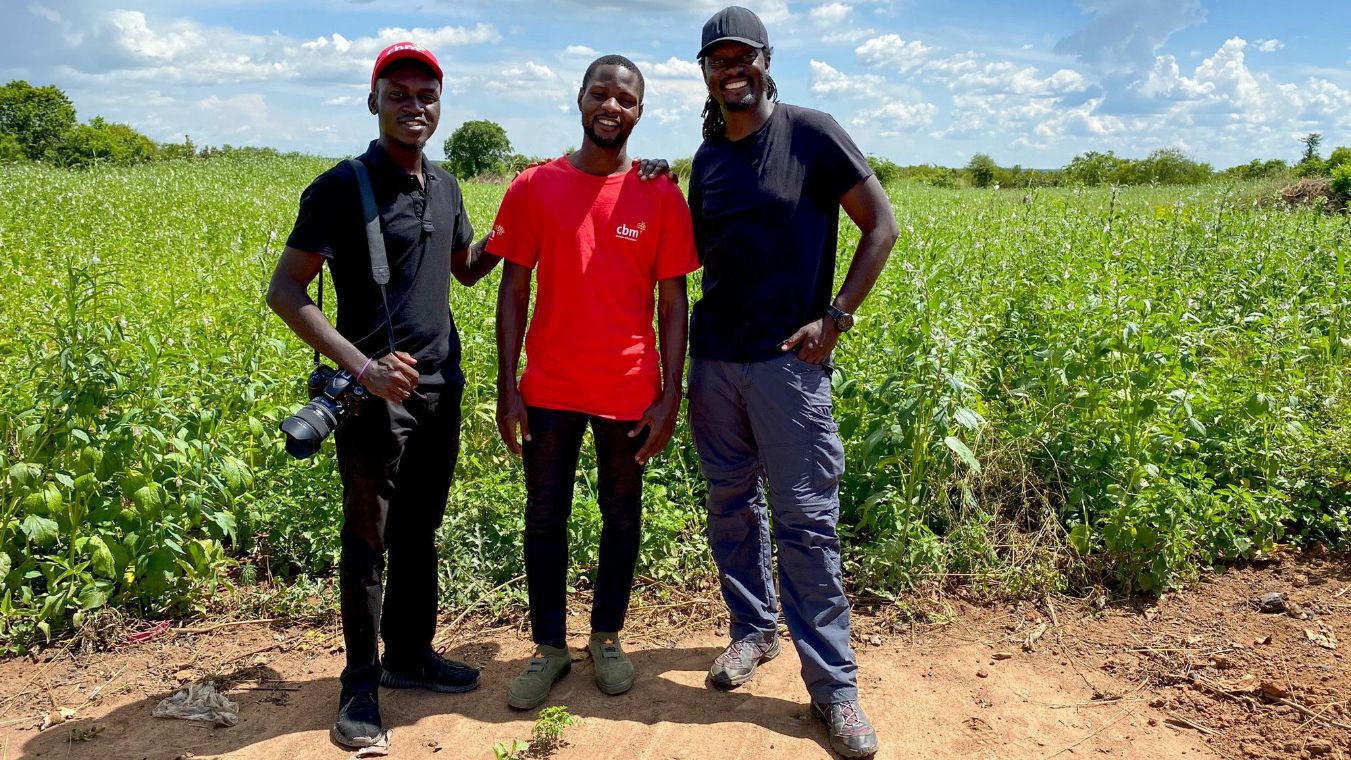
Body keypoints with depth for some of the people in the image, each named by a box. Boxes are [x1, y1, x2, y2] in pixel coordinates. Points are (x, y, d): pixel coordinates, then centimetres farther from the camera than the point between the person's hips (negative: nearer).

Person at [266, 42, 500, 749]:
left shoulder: (444, 186, 9)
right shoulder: (344, 186, -11)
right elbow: (284, 292, -13)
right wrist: (362, 366, -23)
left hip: (440, 391, 6)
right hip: (375, 394, -6)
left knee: (419, 535, 17)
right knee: (367, 542, 4)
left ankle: (410, 655, 33)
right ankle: (361, 684, 19)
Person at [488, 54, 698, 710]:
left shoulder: (660, 196, -2)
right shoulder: (533, 188, -1)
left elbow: (674, 302, -1)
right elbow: (512, 292, 1)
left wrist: (670, 397, -6)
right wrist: (507, 391, -3)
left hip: (630, 393, 0)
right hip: (549, 391, 1)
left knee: (621, 517, 13)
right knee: (544, 518, 9)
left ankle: (607, 636, 33)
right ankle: (549, 645, 28)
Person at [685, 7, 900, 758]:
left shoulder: (811, 133, -5)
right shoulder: (706, 159, 10)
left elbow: (882, 226, -5)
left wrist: (836, 318, -10)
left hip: (788, 358, -5)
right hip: (714, 358, 6)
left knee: (807, 520, -3)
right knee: (732, 506, 13)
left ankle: (835, 684, 8)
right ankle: (754, 629, 33)